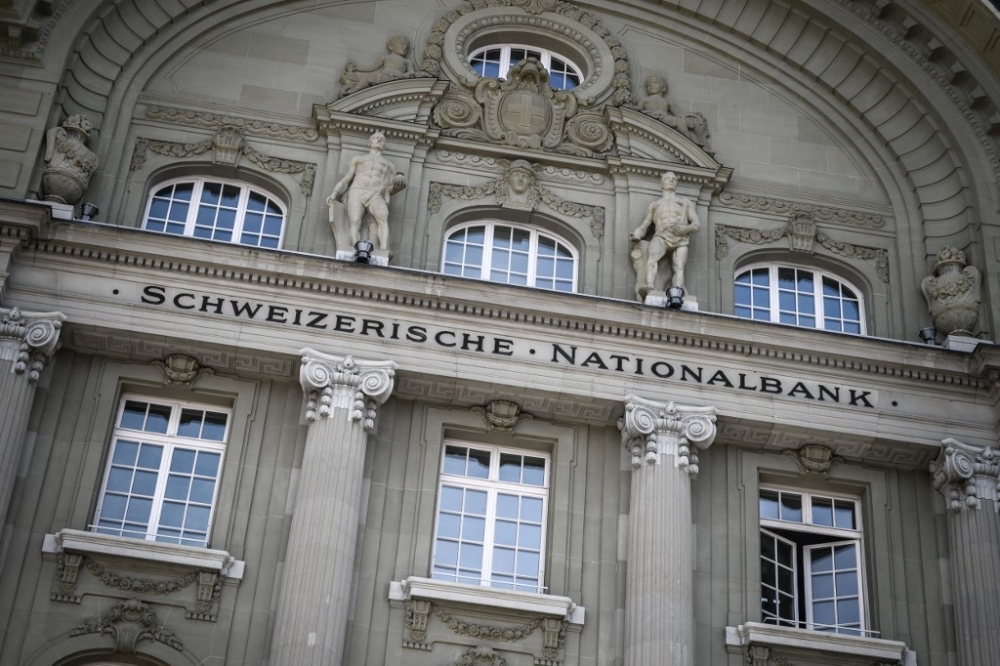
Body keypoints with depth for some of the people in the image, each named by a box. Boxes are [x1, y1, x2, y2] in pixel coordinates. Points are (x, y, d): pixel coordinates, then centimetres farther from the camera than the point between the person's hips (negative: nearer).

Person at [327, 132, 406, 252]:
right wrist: (334, 194, 4)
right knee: (355, 222, -31)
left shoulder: (389, 164, 32)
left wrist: (397, 185, -3)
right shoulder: (357, 159, 31)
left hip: (376, 197, 0)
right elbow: (345, 181, 22)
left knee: (383, 218, -35)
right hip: (356, 194, 0)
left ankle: (383, 252, -53)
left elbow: (389, 190, 20)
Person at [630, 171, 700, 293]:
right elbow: (644, 226, 26)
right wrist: (636, 235, 0)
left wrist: (685, 229, -5)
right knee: (652, 257, -36)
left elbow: (697, 224, 20)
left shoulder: (686, 201, 33)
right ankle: (650, 290, -58)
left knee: (678, 268, -30)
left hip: (680, 238, 0)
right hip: (661, 237, 0)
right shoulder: (654, 204, 36)